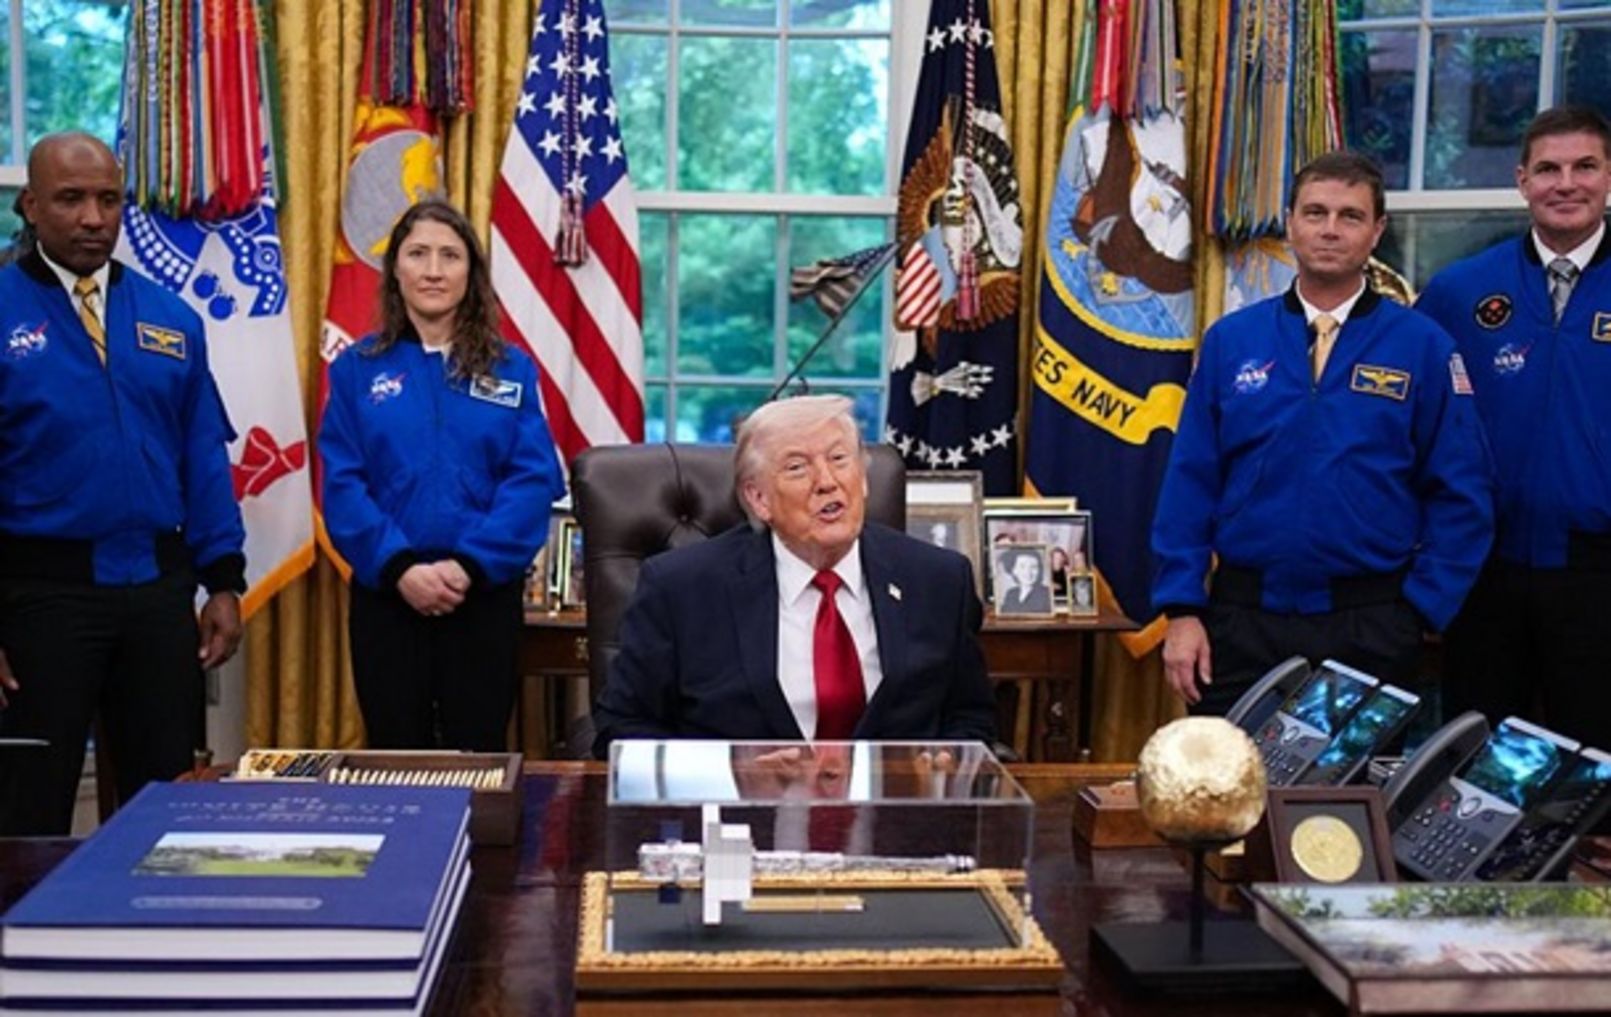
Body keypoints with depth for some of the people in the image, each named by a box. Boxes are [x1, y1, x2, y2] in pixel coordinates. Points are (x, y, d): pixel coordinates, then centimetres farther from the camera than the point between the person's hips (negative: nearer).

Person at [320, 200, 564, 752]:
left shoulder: (511, 369, 5)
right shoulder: (357, 368, 5)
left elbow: (534, 480, -5)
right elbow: (342, 484, -3)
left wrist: (470, 565, -16)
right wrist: (399, 566, -16)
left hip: (483, 595, 0)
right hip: (386, 594, 0)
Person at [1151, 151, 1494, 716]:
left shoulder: (1424, 348, -1)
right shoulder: (1230, 341, 2)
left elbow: (1461, 496, 0)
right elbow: (1189, 481, 2)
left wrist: (1420, 611, -5)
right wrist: (1182, 610, -3)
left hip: (1371, 627, -1)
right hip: (1243, 620, 1)